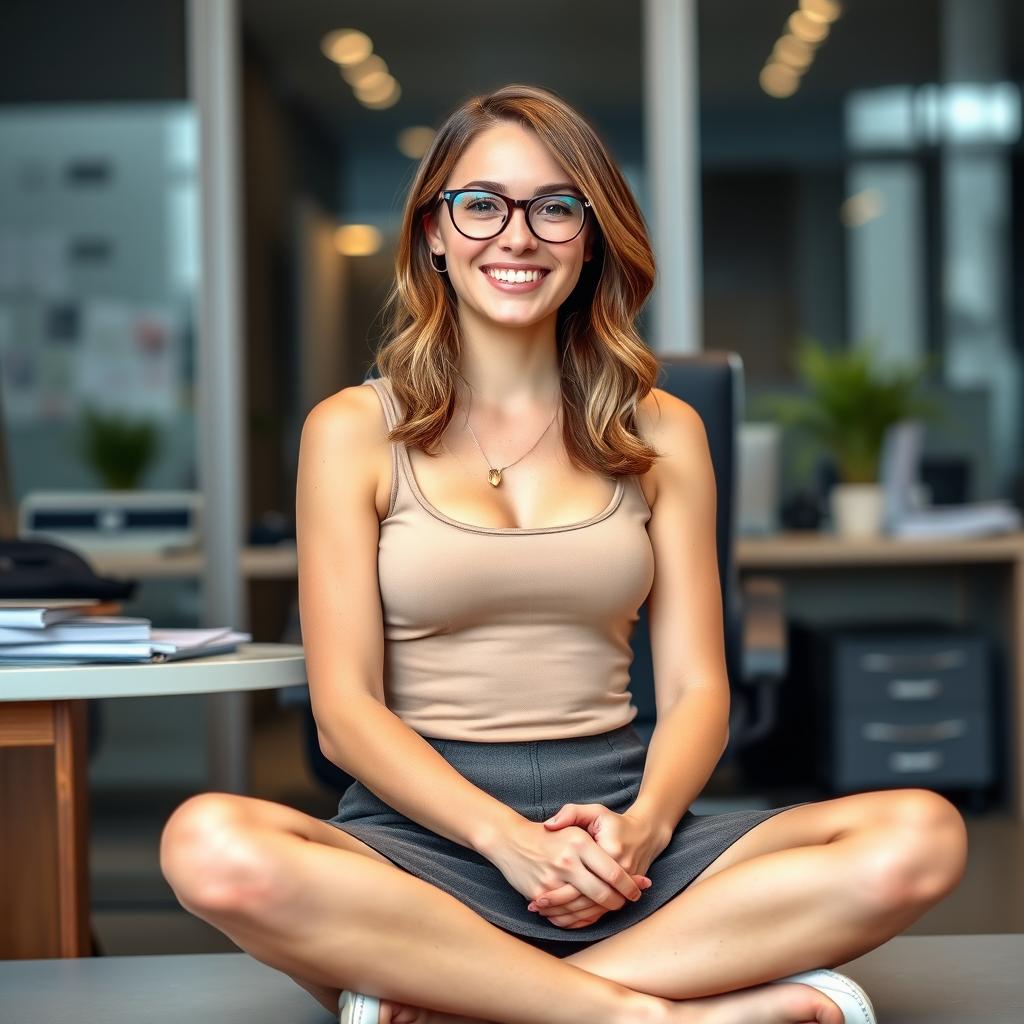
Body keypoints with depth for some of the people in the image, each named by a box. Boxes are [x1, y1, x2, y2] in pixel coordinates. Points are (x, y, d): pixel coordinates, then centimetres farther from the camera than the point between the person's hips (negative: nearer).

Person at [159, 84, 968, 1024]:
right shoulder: (352, 430, 6)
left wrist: (639, 829, -15)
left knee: (923, 837, -24)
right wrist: (511, 840, -18)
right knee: (209, 846, -34)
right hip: (426, 833, -2)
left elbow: (697, 689, 7)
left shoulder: (661, 433, 13)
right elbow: (345, 708, -2)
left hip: (615, 826, 3)